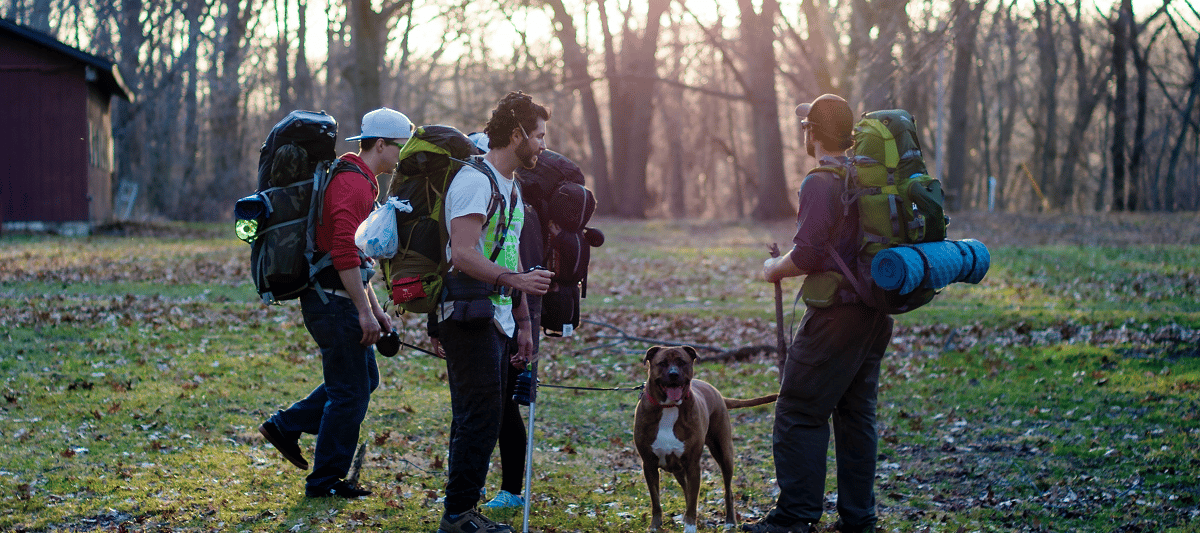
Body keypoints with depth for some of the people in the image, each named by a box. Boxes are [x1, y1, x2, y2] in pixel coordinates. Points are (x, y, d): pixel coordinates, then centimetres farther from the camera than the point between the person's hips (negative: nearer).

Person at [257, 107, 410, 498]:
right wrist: (365, 311, -23)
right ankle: (326, 481, 7)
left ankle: (285, 426, 20)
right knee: (350, 390, -2)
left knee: (363, 379, 17)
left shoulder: (359, 182, 17)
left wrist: (375, 308, 22)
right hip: (334, 300, -10)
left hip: (335, 299, 10)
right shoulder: (353, 185, -17)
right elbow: (344, 255, -25)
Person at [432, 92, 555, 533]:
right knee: (480, 418, -9)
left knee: (478, 419, 11)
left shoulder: (511, 187, 19)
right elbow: (463, 255, -22)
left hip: (497, 321, 10)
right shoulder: (474, 181, -13)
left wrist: (523, 322, 21)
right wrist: (515, 279, -31)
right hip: (469, 318, -10)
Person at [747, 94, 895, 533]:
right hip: (876, 313, 9)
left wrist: (776, 269, -3)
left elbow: (809, 255, -23)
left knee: (800, 414, -2)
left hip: (837, 314, -9)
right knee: (856, 414, 12)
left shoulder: (820, 183, -16)